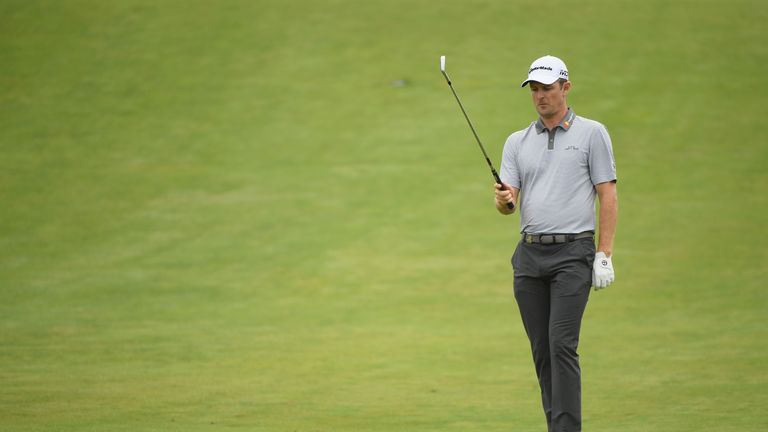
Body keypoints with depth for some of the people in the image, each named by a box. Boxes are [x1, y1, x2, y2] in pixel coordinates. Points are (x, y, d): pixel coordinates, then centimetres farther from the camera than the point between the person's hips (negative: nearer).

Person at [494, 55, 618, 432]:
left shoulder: (591, 133, 2)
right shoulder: (518, 142, 14)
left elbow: (608, 195, -2)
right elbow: (508, 203, 8)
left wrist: (604, 255, -9)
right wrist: (503, 200, -18)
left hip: (572, 252, -5)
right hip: (529, 255, 5)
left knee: (562, 344, -15)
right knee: (541, 349, 5)